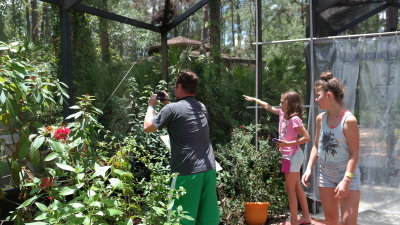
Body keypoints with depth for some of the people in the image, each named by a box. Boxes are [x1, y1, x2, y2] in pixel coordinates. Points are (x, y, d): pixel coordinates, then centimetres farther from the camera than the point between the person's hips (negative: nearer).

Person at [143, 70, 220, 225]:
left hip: (186, 172, -6)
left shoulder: (172, 109, -10)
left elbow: (148, 127, 0)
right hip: (209, 169, 7)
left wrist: (151, 106, 14)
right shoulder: (202, 107, 12)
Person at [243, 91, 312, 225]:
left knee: (290, 189, -2)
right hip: (290, 156, 9)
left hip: (293, 156, -9)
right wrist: (254, 99, 28)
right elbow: (268, 107, 21)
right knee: (297, 188, 15)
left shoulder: (294, 119, -19)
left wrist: (288, 144, -24)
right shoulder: (282, 114, 6)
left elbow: (307, 137, -22)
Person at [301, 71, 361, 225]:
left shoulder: (349, 120, -18)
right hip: (326, 175, 6)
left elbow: (354, 153, -18)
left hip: (347, 176, -6)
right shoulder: (320, 118, 1)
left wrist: (346, 180, -23)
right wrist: (309, 169, 1)